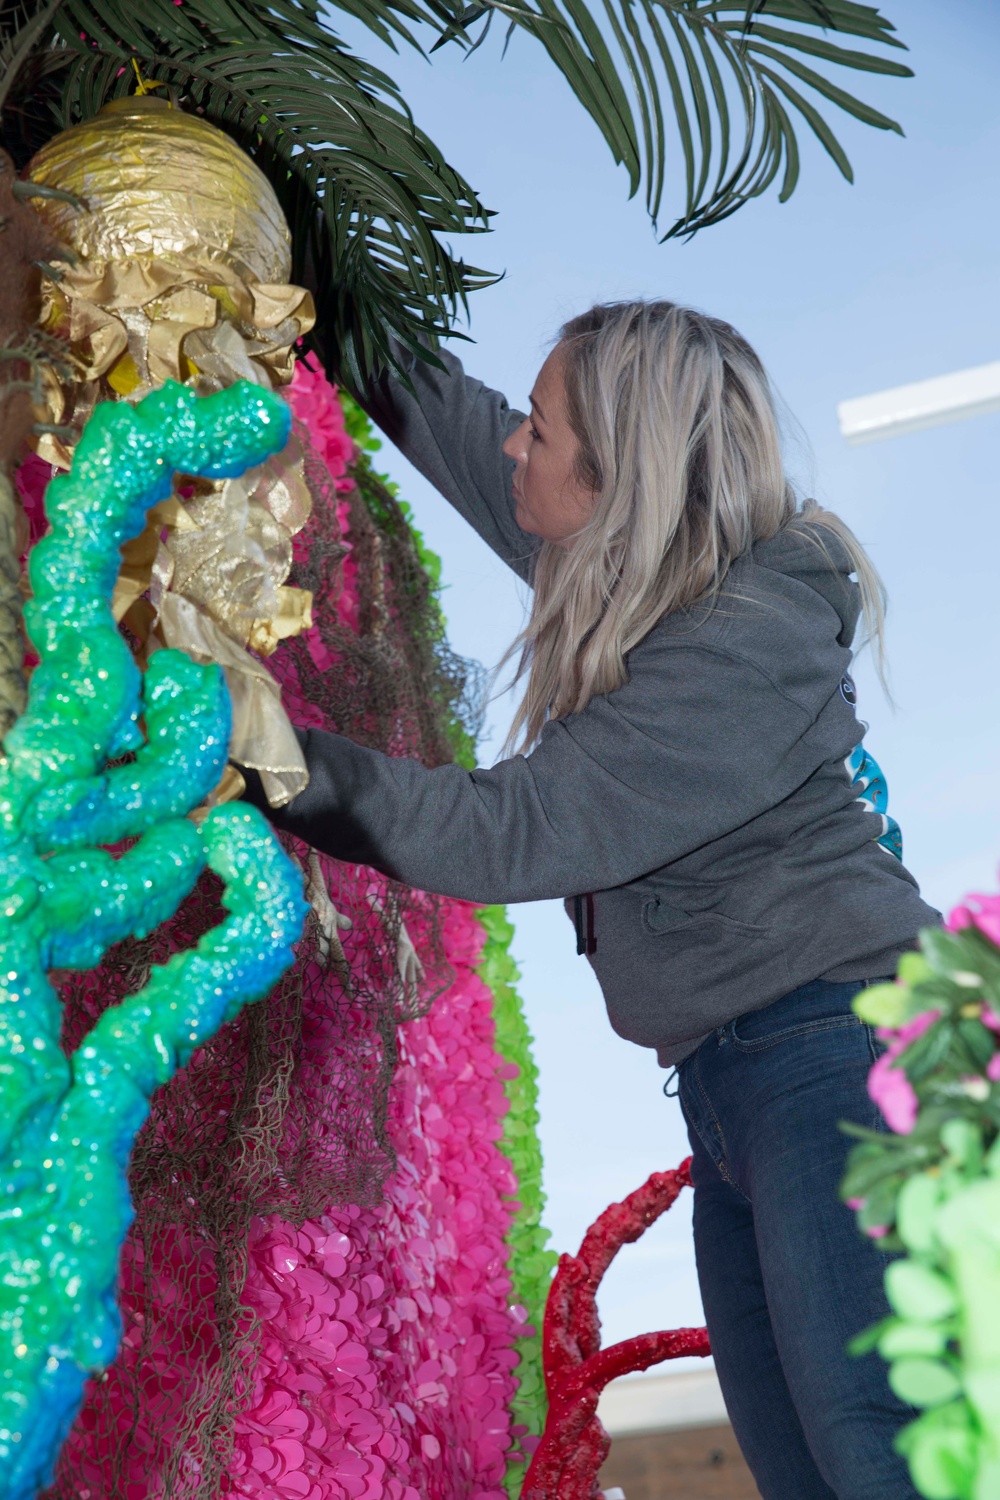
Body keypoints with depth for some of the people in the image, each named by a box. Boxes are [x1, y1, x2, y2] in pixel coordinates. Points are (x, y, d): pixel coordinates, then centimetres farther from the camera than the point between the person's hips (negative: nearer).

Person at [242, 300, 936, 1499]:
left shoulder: (737, 655, -21)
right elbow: (455, 425, 18)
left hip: (827, 1051, -9)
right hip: (736, 1076, 9)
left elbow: (505, 833, -23)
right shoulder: (646, 571, 6)